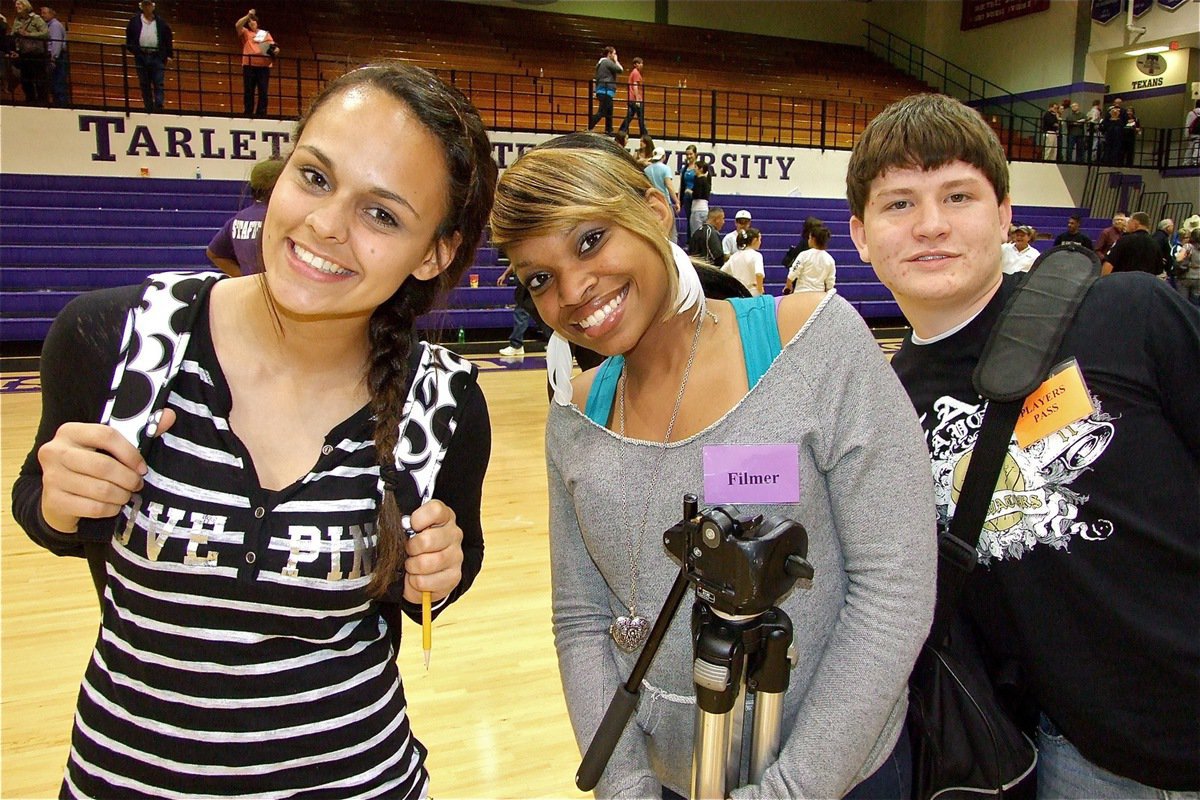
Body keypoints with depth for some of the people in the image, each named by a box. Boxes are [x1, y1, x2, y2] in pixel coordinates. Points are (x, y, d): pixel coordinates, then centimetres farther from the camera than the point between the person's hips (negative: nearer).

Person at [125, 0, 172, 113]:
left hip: (157, 57, -1)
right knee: (144, 85, 4)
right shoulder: (135, 21, 8)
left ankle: (159, 107, -14)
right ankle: (149, 109, 8)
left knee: (159, 84, -9)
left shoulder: (161, 22, 8)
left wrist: (169, 55, 1)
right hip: (141, 57, 1)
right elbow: (129, 38, 13)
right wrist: (134, 50, 3)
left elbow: (168, 38, 9)